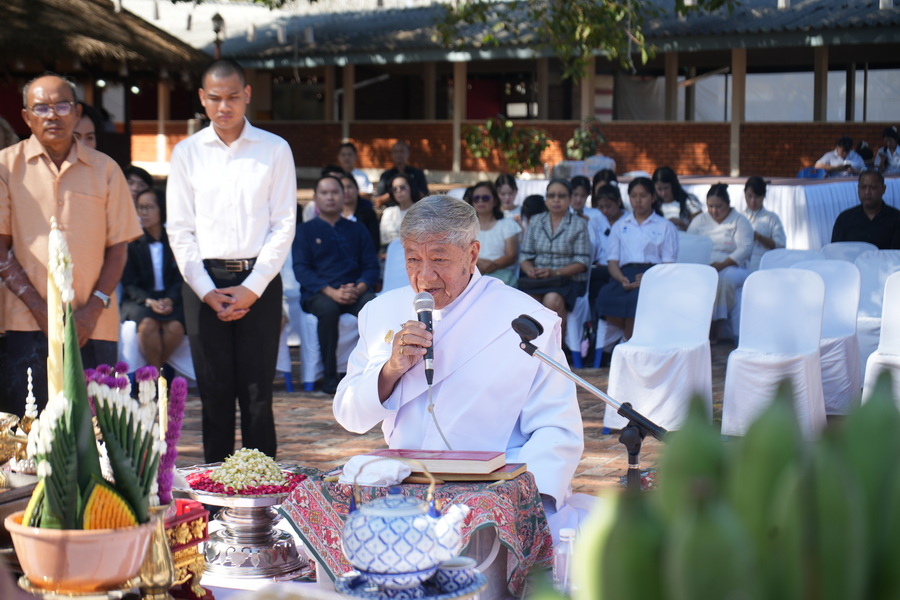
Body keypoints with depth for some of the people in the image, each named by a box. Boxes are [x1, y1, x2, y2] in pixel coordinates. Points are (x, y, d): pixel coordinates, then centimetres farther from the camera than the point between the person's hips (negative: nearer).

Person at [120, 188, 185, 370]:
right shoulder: (133, 243, 6)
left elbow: (180, 280, 5)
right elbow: (129, 283, 2)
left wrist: (170, 300, -15)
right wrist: (149, 301, -16)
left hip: (170, 299, 1)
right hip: (139, 300, -1)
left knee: (175, 326, -33)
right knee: (148, 324, -35)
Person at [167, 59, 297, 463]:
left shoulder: (274, 150, 5)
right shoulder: (187, 153, 8)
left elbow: (284, 224, 1)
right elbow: (179, 230, 6)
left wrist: (252, 288, -7)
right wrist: (207, 291, -5)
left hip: (259, 281, -1)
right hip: (203, 282, 1)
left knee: (257, 391, -2)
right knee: (214, 391, 3)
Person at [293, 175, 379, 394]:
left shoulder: (357, 230, 21)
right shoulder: (305, 231, 14)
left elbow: (371, 266, 11)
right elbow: (301, 269, 0)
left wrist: (359, 288, -12)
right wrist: (331, 292, -17)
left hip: (355, 291, 2)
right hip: (318, 293, -1)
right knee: (328, 309, -37)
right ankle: (329, 376, -29)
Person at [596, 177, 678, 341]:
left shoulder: (666, 226, 18)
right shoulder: (620, 226, 27)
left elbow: (668, 264, 6)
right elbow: (613, 261, 14)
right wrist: (622, 279, -10)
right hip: (625, 274, 3)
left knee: (636, 298, -38)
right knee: (606, 296, -33)